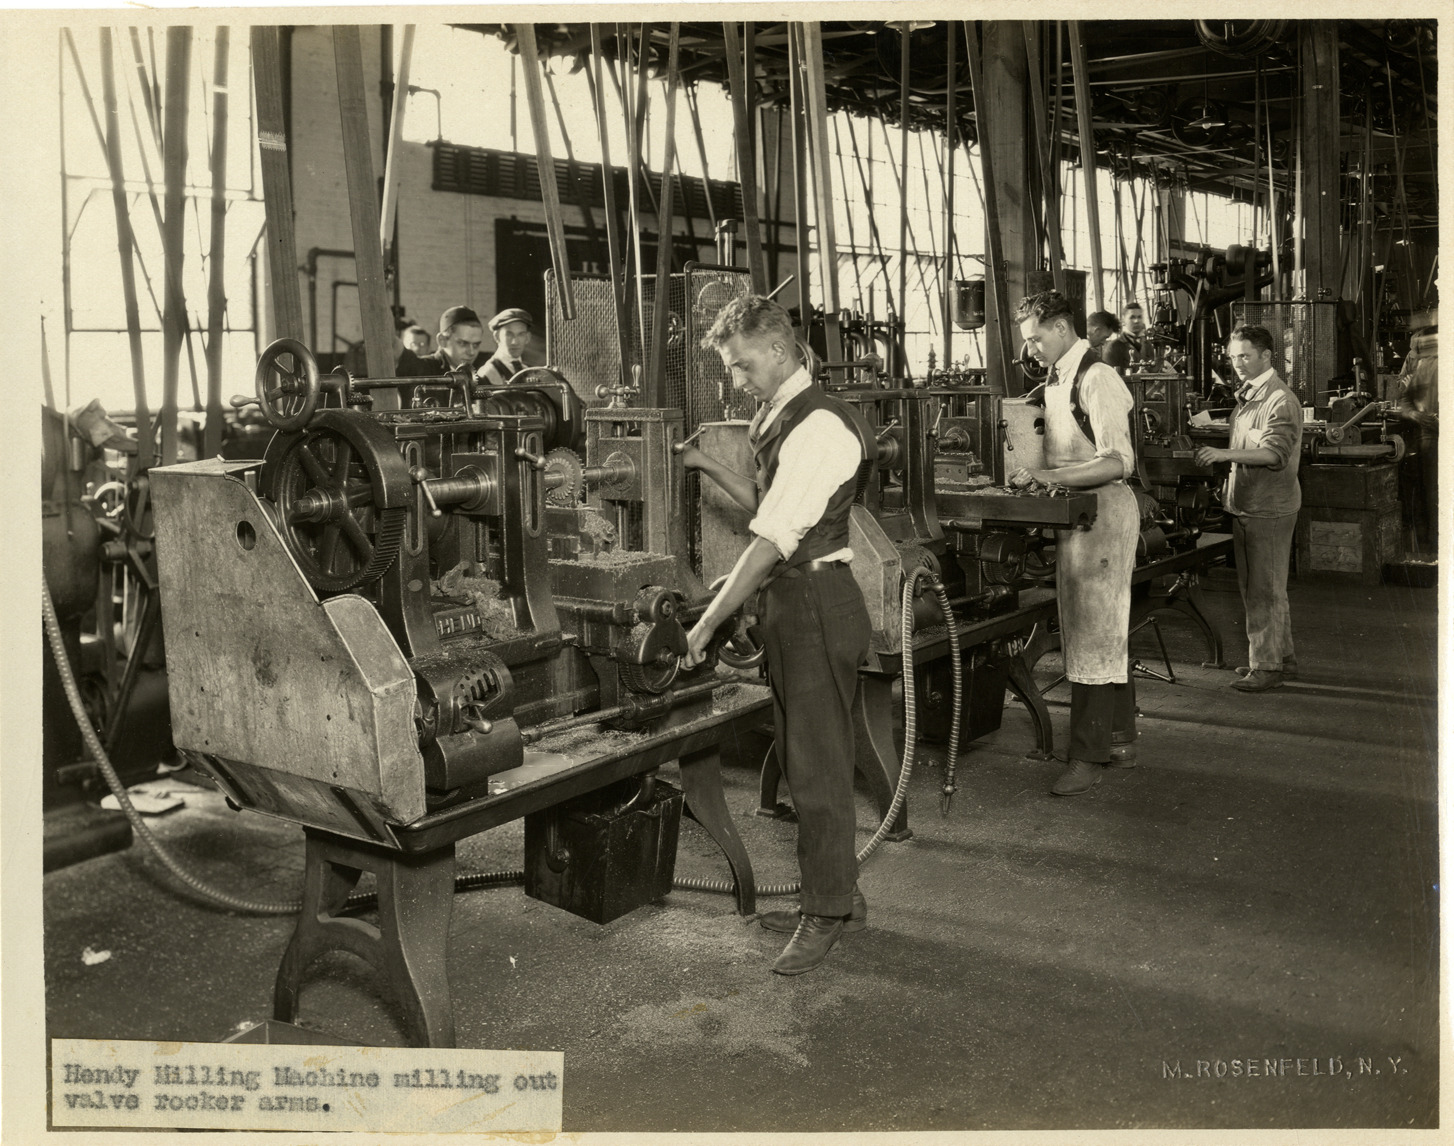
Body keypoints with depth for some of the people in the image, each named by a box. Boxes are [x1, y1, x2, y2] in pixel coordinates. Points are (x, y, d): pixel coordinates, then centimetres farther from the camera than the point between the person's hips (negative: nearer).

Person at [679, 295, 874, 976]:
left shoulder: (820, 427, -18)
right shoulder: (780, 420, 13)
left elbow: (774, 541, -23)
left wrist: (708, 623, -22)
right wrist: (708, 466, 10)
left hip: (816, 600, -10)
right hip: (790, 603, 10)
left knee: (818, 761, -1)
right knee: (801, 756, 16)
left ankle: (828, 913, 11)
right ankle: (837, 896, 29)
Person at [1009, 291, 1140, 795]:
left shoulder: (1096, 379, -15)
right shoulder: (1057, 380, 14)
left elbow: (1118, 461, -23)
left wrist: (1050, 476, -27)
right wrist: (1037, 474, 6)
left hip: (1103, 512, -10)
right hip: (1075, 513, 10)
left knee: (1091, 635, -7)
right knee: (1104, 631, 15)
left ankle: (1087, 757, -1)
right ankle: (1120, 740, 26)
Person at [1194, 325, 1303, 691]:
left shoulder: (1281, 400, -13)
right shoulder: (1246, 397, 16)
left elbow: (1275, 452, -25)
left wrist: (1224, 454, -33)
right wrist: (1230, 480, 14)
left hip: (1270, 508, -9)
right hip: (1245, 505, 9)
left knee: (1265, 590, -5)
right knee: (1255, 588, 15)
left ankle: (1266, 666, 1)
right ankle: (1283, 658, 25)